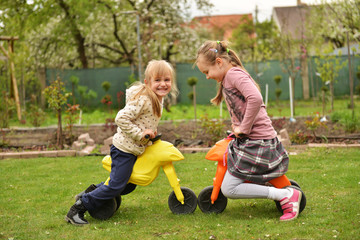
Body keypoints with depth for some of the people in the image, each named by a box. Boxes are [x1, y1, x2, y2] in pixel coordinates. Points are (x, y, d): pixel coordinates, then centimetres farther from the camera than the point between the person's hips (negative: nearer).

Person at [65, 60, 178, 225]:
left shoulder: (157, 99, 8)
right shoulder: (143, 100, -22)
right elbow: (121, 118, -28)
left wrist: (150, 134, 9)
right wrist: (139, 133, -25)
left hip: (134, 150, 10)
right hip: (124, 149, -10)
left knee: (128, 186, 18)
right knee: (116, 185, -9)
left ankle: (91, 191, 31)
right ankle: (78, 208, 1)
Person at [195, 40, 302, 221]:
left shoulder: (234, 73, -13)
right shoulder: (227, 79, 19)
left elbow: (256, 99, -29)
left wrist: (243, 128, -21)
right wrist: (237, 126, 7)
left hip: (257, 142, -11)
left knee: (228, 189, -11)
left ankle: (286, 195, -11)